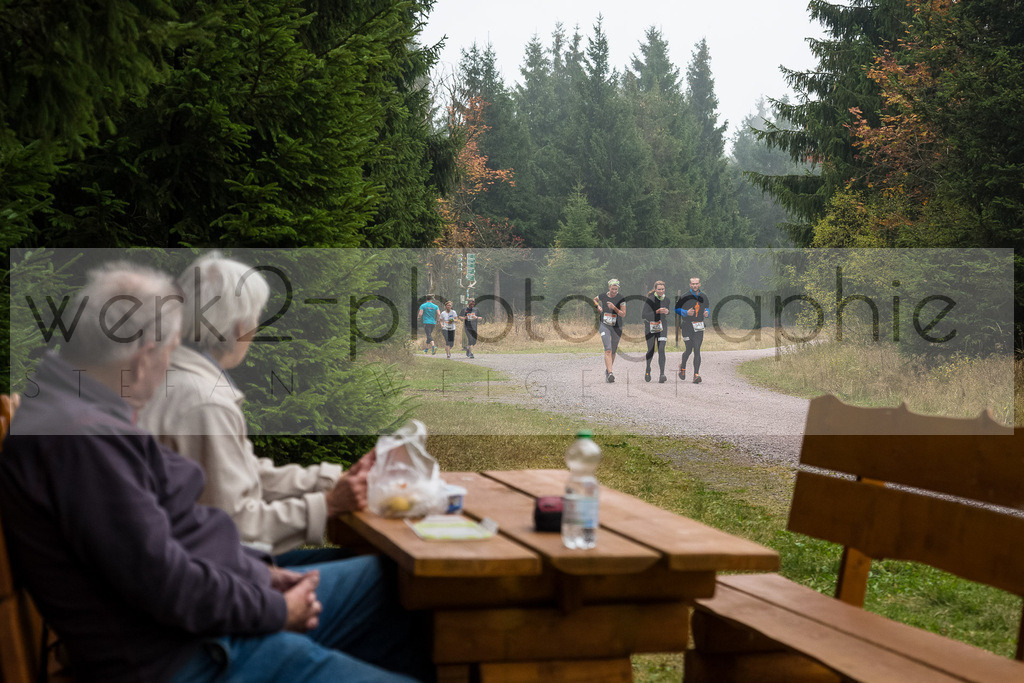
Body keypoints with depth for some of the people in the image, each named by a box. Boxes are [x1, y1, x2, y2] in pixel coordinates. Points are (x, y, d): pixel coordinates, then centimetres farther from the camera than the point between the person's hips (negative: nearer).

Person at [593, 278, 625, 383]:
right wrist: (598, 306, 6)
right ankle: (610, 373, -26)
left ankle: (608, 369, 35)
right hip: (604, 325, -1)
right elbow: (594, 299, 23)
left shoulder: (621, 298, -7)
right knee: (608, 350, -17)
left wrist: (614, 308, -23)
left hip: (617, 327, 1)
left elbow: (623, 314, -8)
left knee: (613, 351, 12)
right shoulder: (602, 296, -1)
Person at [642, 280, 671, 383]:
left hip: (662, 328, 2)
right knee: (650, 351, 6)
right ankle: (647, 370, 33)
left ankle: (662, 375, -13)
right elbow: (643, 314, -19)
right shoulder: (650, 299, -14)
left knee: (661, 350, -11)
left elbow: (671, 312, 13)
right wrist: (656, 312, -30)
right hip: (650, 327, -2)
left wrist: (667, 312, -11)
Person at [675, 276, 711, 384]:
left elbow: (707, 307, 22)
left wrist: (707, 313, 0)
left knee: (697, 350, -5)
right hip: (687, 326, -2)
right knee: (689, 349, -1)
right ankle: (682, 367, 30)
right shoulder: (685, 297, -3)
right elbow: (677, 308, 2)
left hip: (699, 327, 2)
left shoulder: (704, 297, 8)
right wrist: (686, 312, -15)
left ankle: (696, 375, -8)